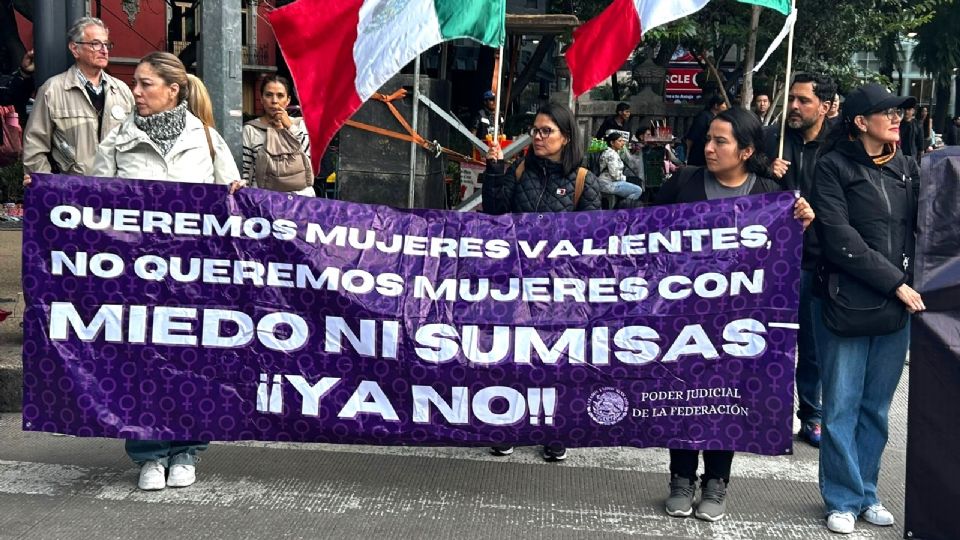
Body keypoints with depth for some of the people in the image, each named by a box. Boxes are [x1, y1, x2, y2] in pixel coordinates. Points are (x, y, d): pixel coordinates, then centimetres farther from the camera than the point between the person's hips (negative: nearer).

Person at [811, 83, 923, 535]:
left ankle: (866, 493, 24)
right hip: (846, 306, -4)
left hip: (897, 308, 4)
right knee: (842, 407, 3)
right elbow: (841, 241, -12)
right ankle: (844, 500, 15)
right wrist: (896, 283, -13)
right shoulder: (833, 167, -4)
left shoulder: (907, 168, 12)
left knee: (876, 408, 12)